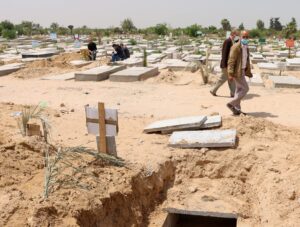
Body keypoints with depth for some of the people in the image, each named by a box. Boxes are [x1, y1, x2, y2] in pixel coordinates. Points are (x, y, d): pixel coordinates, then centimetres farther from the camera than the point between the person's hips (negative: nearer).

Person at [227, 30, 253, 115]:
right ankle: (232, 104, 1)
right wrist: (230, 74, -23)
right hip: (237, 72, -9)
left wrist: (248, 72, 18)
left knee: (239, 90, 11)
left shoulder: (246, 48, 13)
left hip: (242, 71, 9)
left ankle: (237, 109, 17)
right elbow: (231, 61, -18)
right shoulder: (236, 47, -14)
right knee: (245, 89, -8)